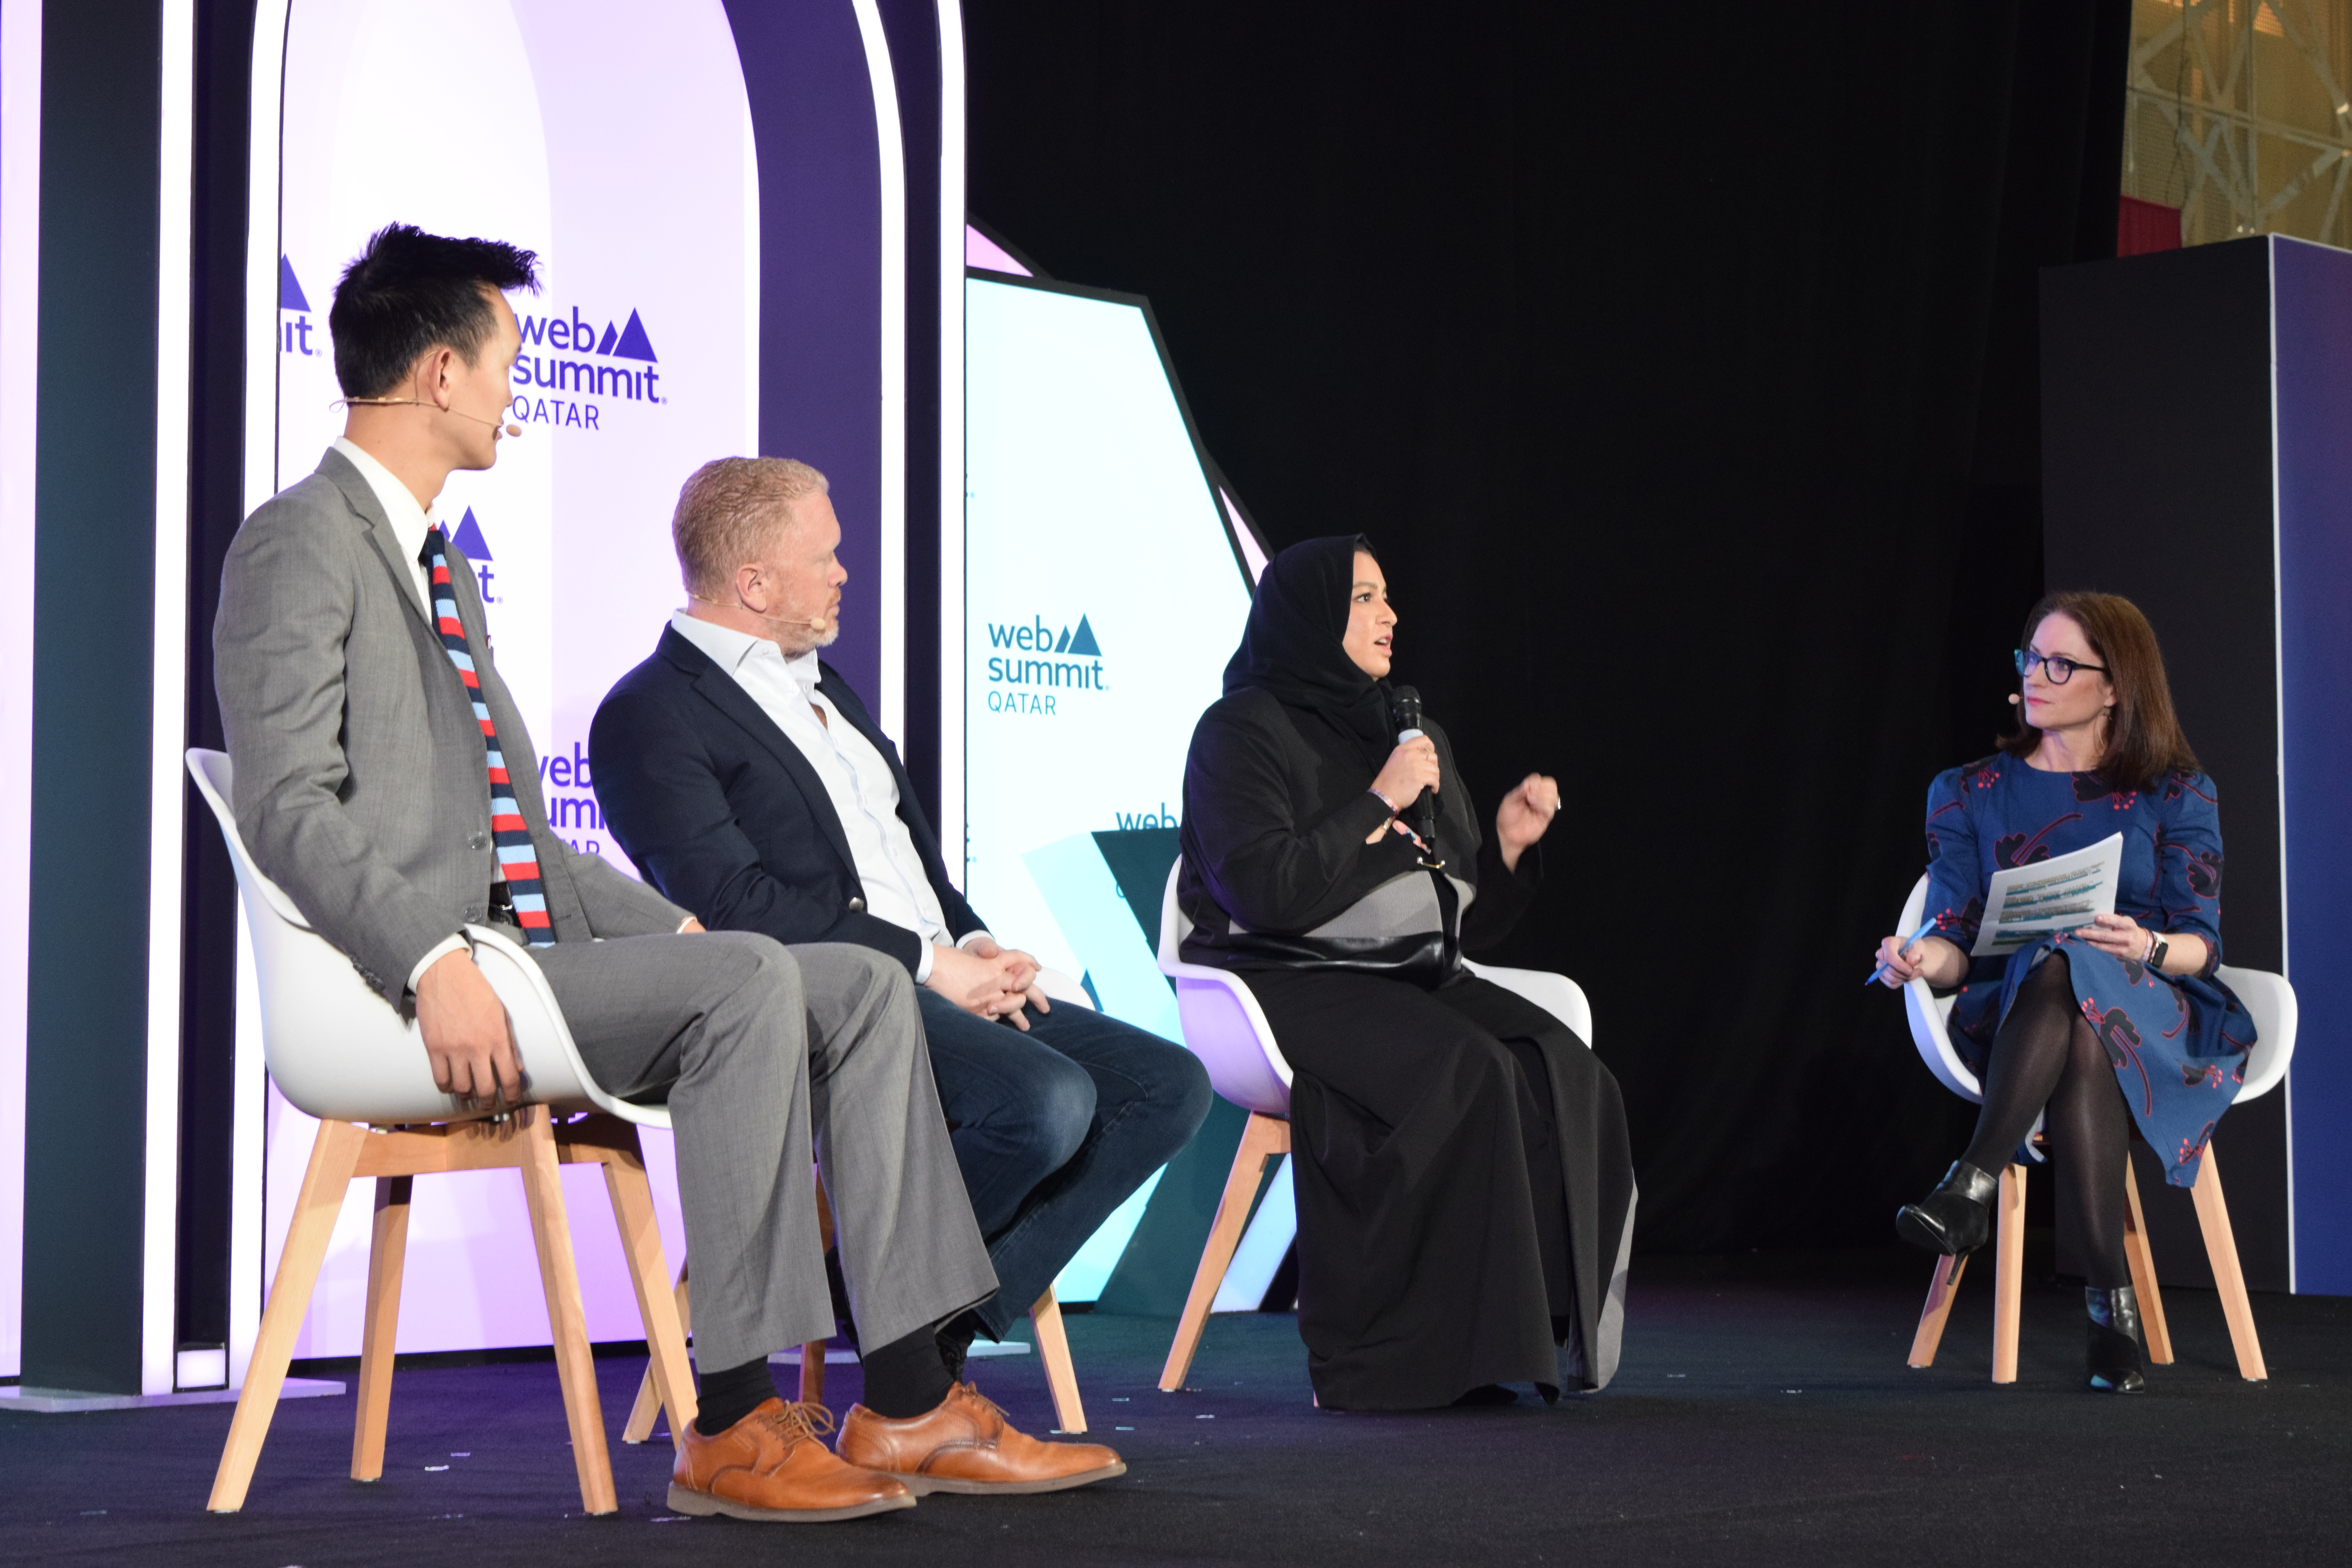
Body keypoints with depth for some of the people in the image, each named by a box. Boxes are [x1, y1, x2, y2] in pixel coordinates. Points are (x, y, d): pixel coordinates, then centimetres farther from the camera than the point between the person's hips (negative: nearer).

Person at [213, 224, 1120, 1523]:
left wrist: (677, 929, 14)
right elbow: (290, 809, -16)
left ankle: (908, 1407, -10)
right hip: (416, 979, -9)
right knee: (750, 984, -28)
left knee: (864, 986, -4)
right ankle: (731, 1425, -25)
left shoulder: (440, 568, 26)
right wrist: (434, 963, -28)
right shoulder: (301, 544, -5)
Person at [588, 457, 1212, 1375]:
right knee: (1049, 1102, -31)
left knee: (1170, 1086, -6)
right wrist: (926, 963, -16)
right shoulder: (649, 719, -6)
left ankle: (953, 1318, -7)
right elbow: (731, 903, -17)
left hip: (941, 988, 9)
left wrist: (973, 944, 5)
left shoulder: (822, 685, 24)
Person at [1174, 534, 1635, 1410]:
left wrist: (1509, 847, 3)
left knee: (1563, 1073, -21)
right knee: (1465, 1073, -32)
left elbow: (1467, 924, 22)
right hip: (1294, 984, -7)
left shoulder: (1415, 736, 22)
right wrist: (1379, 804, -11)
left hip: (1419, 980, 7)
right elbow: (1262, 891, -15)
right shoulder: (1241, 732, 0)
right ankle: (1387, 1358, -28)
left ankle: (1546, 1330, -21)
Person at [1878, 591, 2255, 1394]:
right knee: (2081, 1049, -39)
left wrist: (2148, 948, -26)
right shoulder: (1969, 794, 14)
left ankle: (1973, 1186, -49)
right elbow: (1960, 940, 4)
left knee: (2065, 969, -39)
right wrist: (1922, 959, -22)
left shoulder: (2175, 794, 10)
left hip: (2153, 1022, -1)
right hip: (2009, 1023, 1)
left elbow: (2202, 945, -1)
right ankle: (2111, 1299, -44)